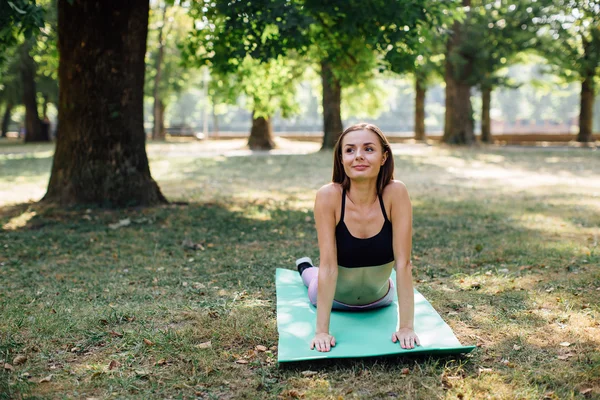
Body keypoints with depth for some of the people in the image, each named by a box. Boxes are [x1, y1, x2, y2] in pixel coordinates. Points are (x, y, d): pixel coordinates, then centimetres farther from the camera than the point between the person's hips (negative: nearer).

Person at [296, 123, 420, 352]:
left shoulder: (396, 193, -30)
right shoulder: (328, 196, -33)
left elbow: (403, 263, -29)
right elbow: (328, 266, -32)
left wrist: (406, 326, -31)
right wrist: (322, 331, -34)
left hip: (379, 299, 1)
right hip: (336, 298, -1)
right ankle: (305, 268, 62)